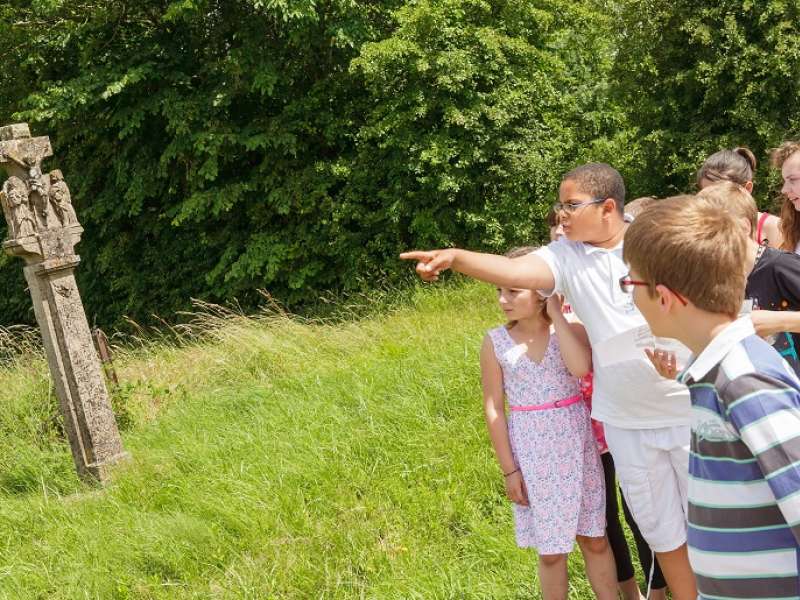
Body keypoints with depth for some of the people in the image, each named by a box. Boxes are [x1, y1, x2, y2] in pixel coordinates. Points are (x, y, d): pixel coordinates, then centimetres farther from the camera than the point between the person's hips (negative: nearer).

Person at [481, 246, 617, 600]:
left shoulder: (573, 329, -6)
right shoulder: (495, 342, -6)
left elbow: (581, 367, -28)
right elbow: (493, 409, -3)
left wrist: (556, 314, -19)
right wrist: (509, 469, -4)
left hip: (575, 443, 0)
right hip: (532, 451, 0)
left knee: (594, 538, 13)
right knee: (550, 549, 11)